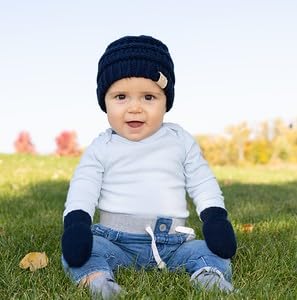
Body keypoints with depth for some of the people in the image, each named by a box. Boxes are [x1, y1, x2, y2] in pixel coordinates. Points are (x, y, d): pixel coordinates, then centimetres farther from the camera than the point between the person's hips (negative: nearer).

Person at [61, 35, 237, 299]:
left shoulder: (180, 140, 7)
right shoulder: (101, 148, 4)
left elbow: (202, 182, 10)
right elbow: (83, 187, -2)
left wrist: (215, 218, -4)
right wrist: (76, 223, -19)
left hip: (170, 242, 1)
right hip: (114, 239, -1)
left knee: (214, 252, -18)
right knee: (77, 251, -26)